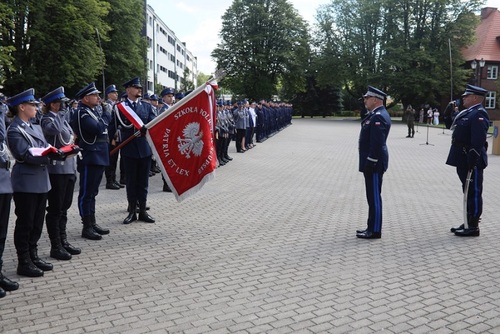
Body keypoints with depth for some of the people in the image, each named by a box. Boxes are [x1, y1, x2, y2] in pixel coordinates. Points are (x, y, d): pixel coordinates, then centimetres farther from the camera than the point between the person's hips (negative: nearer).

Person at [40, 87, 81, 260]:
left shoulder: (63, 119, 14)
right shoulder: (47, 119, -11)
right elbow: (55, 129, -35)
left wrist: (74, 167, 19)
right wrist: (58, 113, -17)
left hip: (69, 168, 8)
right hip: (56, 170, -8)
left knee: (64, 207, 15)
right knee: (55, 209, 0)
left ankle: (63, 241, 25)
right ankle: (55, 247, 9)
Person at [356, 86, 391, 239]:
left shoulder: (379, 117, -17)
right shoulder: (375, 115, 15)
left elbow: (377, 143, -24)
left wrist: (370, 162, -23)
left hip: (374, 164, -10)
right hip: (372, 163, 10)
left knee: (374, 196, -3)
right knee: (372, 196, 16)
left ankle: (375, 230, 5)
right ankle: (371, 227, 25)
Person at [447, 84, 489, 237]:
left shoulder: (479, 114, -16)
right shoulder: (469, 112, 16)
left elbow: (479, 139, -23)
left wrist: (472, 160, -25)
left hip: (471, 160, -10)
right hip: (463, 160, 10)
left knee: (474, 192, -1)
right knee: (468, 192, 16)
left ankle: (473, 227, 7)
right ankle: (468, 222, 26)